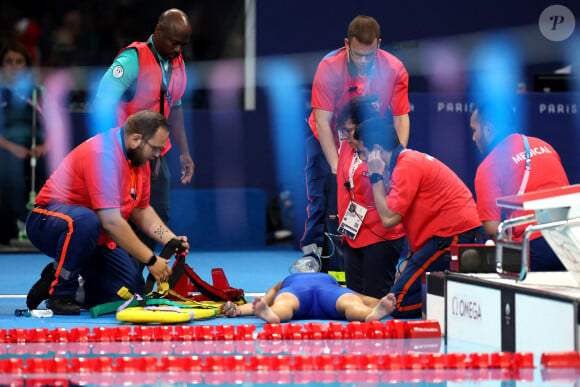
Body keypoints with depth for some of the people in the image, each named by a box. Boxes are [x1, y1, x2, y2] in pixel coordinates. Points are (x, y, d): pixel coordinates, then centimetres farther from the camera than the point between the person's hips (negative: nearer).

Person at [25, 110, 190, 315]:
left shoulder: (139, 158, 5)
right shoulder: (102, 154, -26)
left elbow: (141, 210, 16)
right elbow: (111, 222, -29)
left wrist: (171, 240, -1)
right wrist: (151, 260, -25)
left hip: (95, 239, 9)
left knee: (133, 290, -8)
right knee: (85, 221, -43)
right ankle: (59, 290, -21)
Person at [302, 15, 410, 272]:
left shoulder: (394, 70, -19)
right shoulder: (329, 67, -25)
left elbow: (401, 117, -15)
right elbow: (322, 120, -25)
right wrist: (336, 166, -31)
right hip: (327, 142, -1)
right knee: (323, 200, -11)